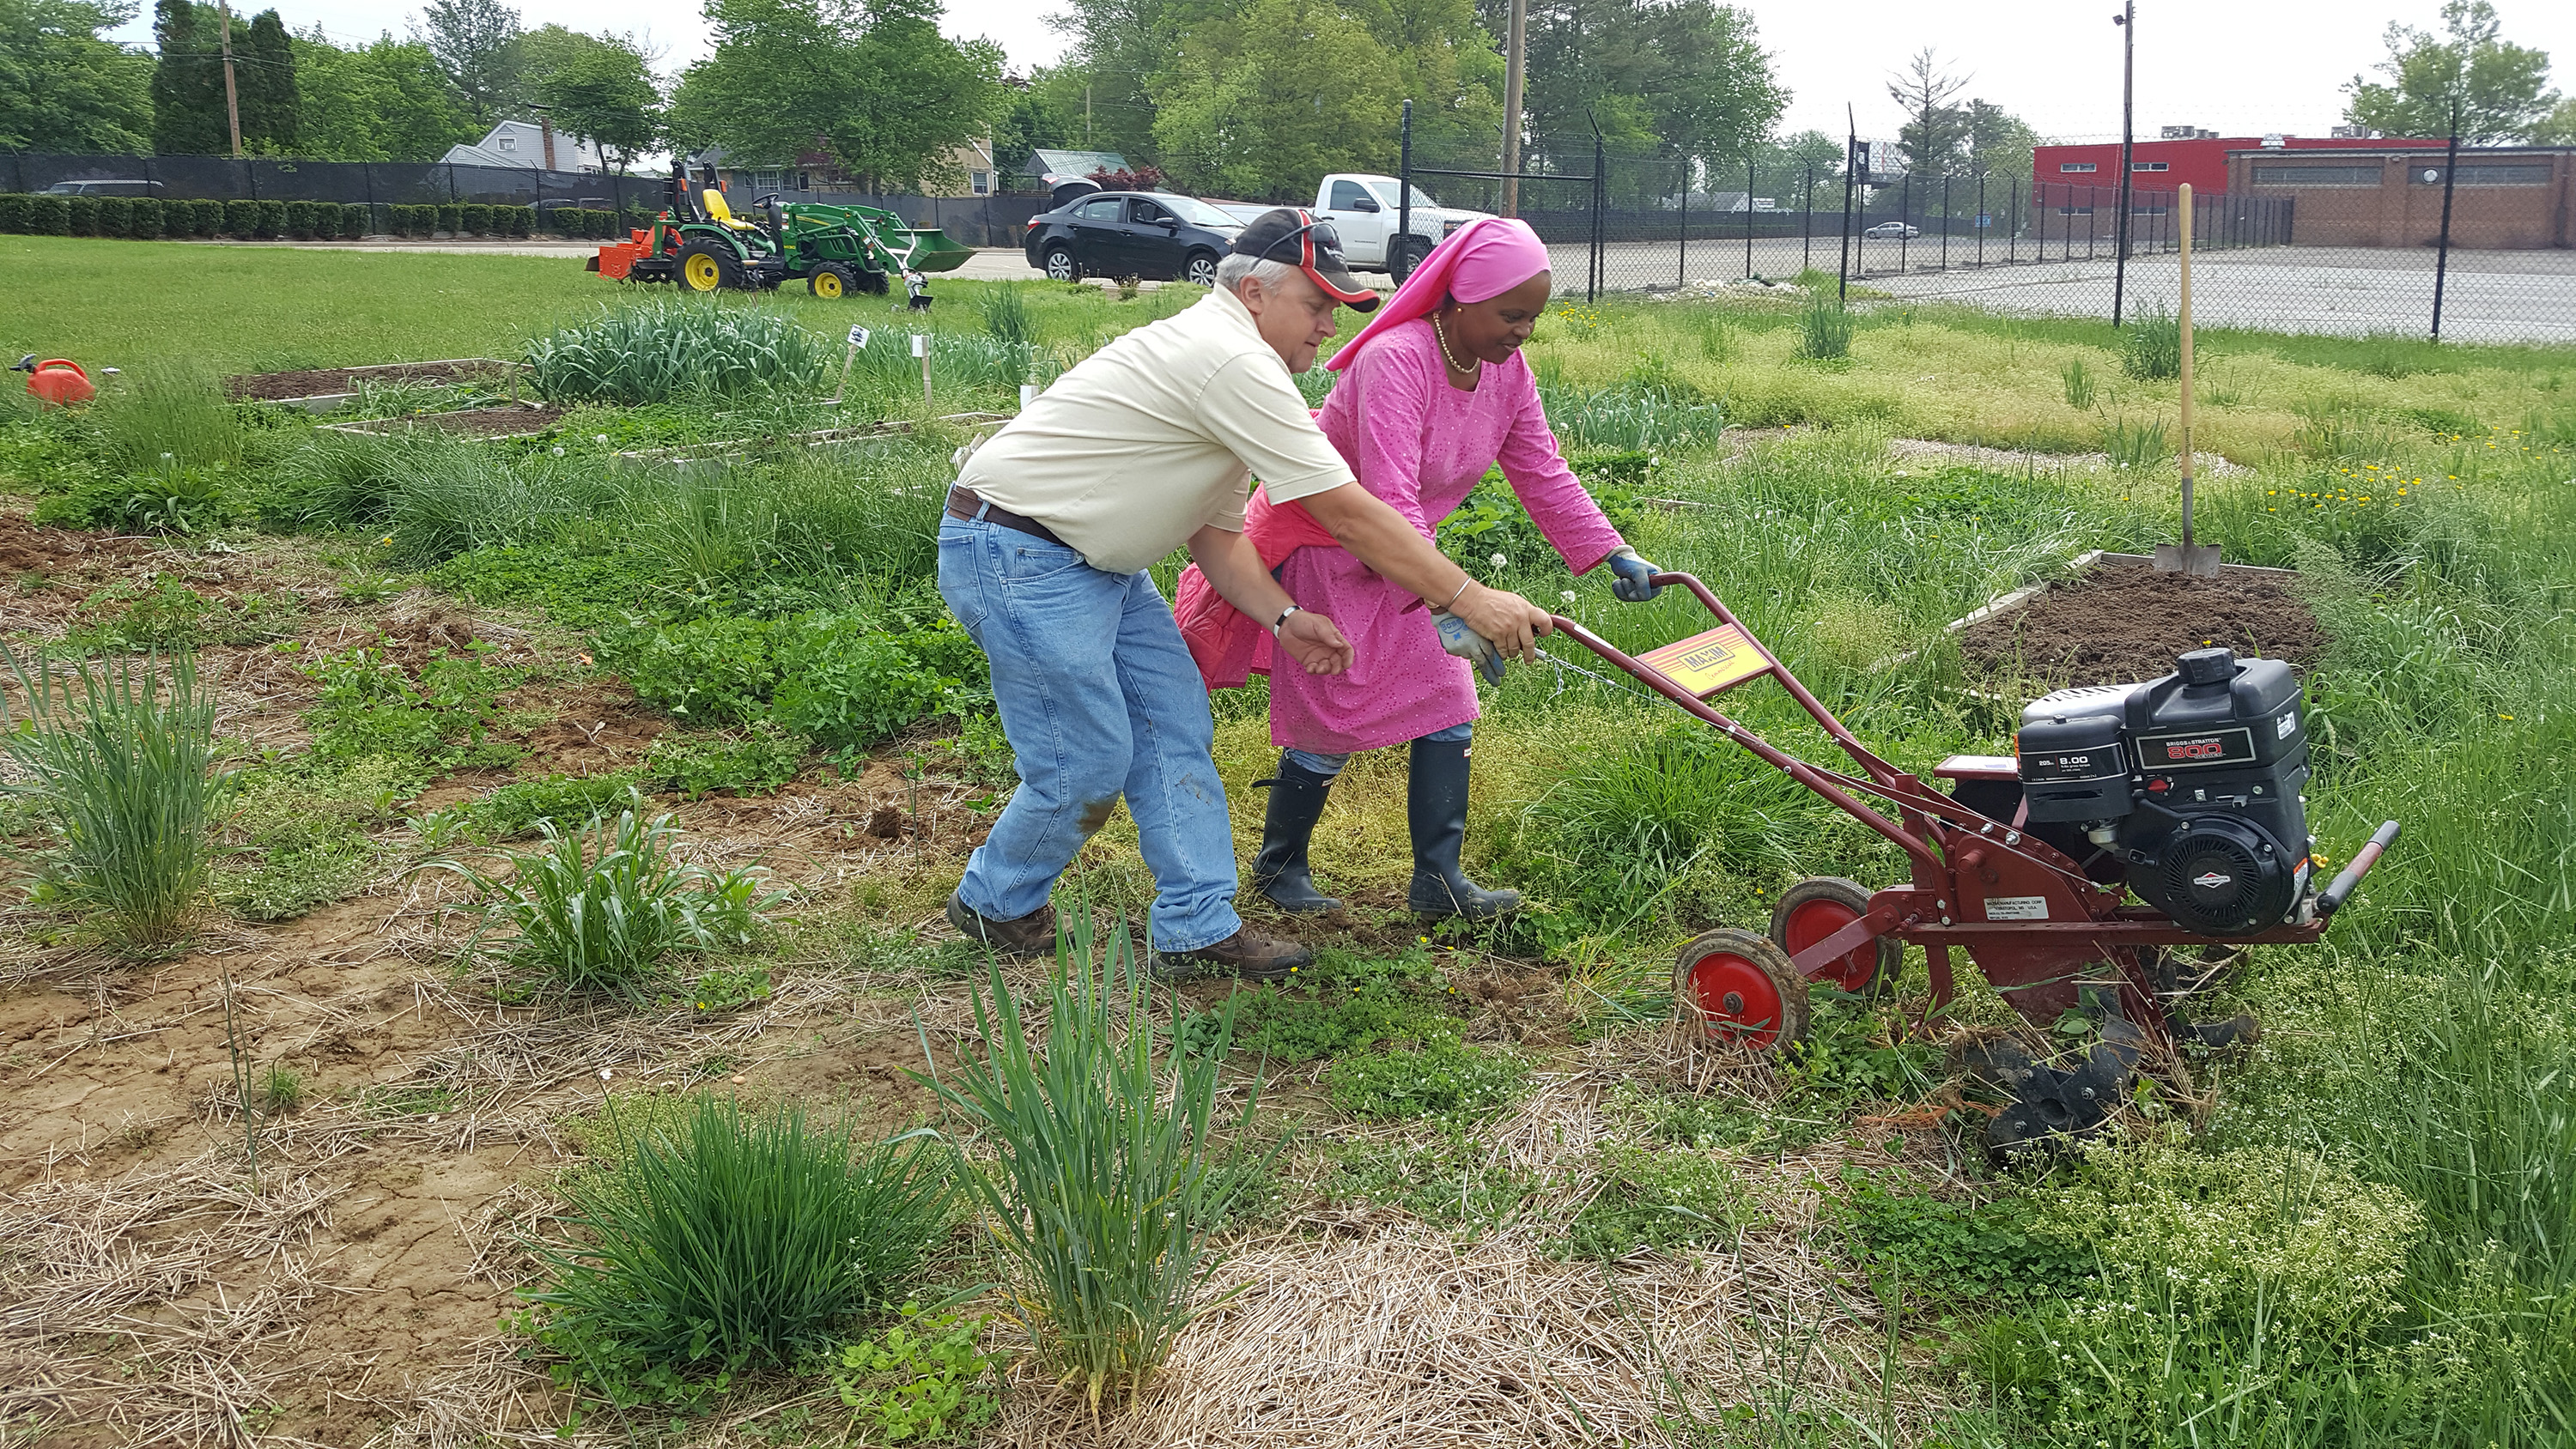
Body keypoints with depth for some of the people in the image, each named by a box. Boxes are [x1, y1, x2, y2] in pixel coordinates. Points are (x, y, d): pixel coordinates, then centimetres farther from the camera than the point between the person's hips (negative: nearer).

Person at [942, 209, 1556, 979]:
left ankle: (1195, 929, 13)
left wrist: (1281, 617, -1)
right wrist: (1471, 600, -20)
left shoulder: (1216, 356, 13)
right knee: (1087, 764, -4)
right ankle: (993, 903, 21)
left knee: (1175, 725, 7)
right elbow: (1349, 515, -24)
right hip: (1016, 556, -11)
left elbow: (1215, 532, 13)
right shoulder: (1233, 362, -21)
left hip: (1095, 559, 11)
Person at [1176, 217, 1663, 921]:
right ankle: (1279, 867, 20)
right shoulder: (1396, 361, -32)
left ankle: (1438, 881, 8)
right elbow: (1389, 503, -41)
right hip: (1319, 550, -8)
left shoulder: (1508, 373, -5)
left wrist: (1613, 553, -10)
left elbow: (1543, 474, 0)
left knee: (1446, 705, 1)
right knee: (1334, 717, -2)